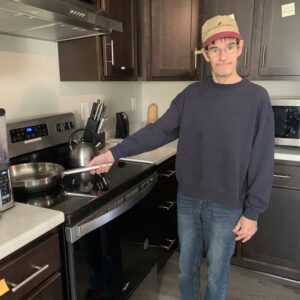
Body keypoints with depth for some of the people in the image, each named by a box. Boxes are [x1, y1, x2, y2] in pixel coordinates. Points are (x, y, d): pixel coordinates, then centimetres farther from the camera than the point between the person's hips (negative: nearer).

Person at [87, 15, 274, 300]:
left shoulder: (256, 97, -8)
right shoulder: (192, 93, 0)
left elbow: (262, 161, -8)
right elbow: (159, 130, -2)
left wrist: (253, 211, -8)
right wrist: (115, 153, -9)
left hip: (227, 206, -3)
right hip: (187, 200, 3)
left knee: (216, 275, 14)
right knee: (187, 267, 20)